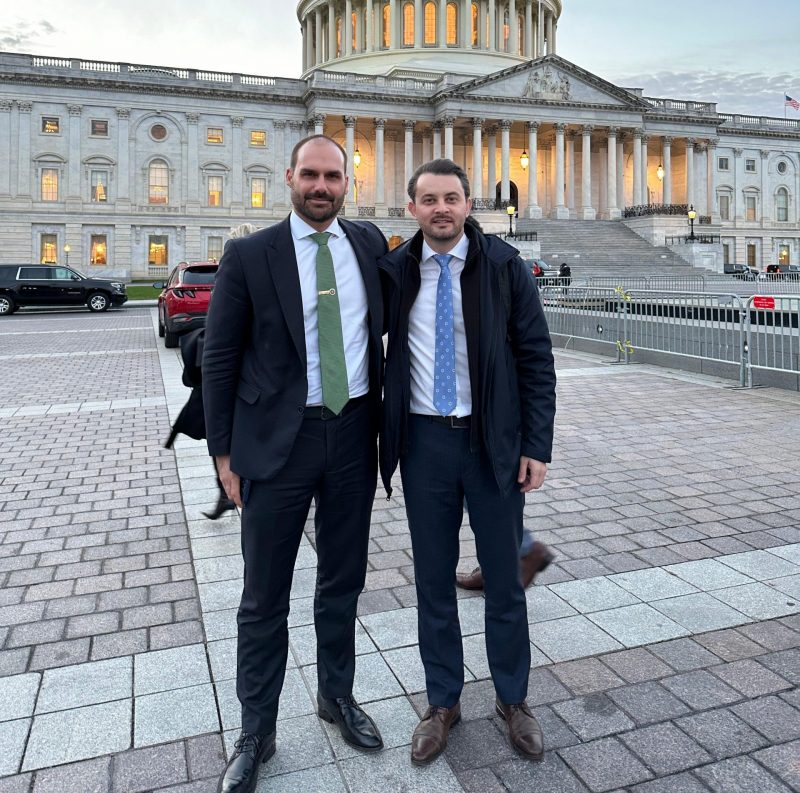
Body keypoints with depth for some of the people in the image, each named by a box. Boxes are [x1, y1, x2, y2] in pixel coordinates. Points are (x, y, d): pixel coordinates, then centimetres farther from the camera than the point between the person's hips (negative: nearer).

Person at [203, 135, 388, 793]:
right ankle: (257, 731, 27)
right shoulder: (249, 256, -5)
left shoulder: (370, 243, 6)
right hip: (277, 441, -3)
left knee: (343, 581, 17)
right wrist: (224, 450, -3)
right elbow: (219, 359, -2)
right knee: (265, 595, 7)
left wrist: (385, 421, 13)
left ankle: (337, 696, 39)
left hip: (353, 435, 3)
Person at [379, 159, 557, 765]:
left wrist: (537, 445, -6)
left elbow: (536, 358, -2)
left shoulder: (503, 265, -3)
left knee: (504, 577, 11)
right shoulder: (393, 271, 1)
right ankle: (443, 702, 31)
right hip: (424, 441, 2)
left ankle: (513, 699, 32)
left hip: (494, 441, -1)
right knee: (434, 578, 12)